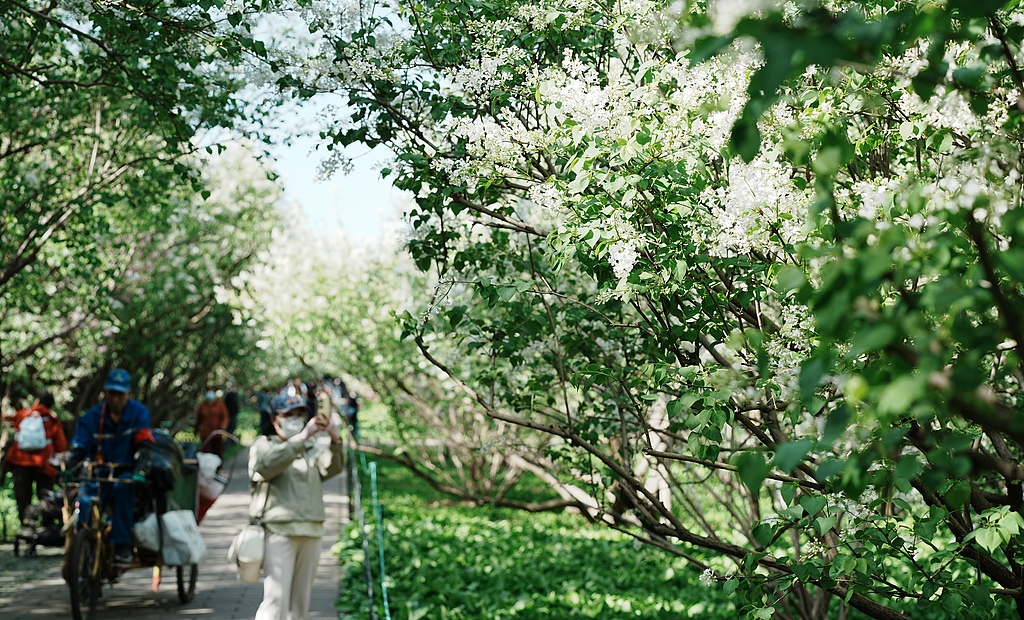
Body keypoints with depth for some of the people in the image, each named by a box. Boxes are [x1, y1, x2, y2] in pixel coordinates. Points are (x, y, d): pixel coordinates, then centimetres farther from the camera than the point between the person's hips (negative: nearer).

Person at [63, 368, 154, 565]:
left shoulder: (139, 412, -4)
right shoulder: (92, 417, 2)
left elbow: (145, 445, -15)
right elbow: (78, 447, -4)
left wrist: (140, 471, -32)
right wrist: (68, 468, -25)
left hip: (127, 473, -3)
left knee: (122, 487, -37)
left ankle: (122, 546, -32)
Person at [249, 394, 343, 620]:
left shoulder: (313, 448, 17)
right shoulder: (263, 444, 6)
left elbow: (333, 468, -3)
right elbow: (267, 465, -18)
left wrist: (335, 440, -23)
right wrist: (302, 437, -27)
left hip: (311, 533, 4)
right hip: (279, 532, -4)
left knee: (300, 601, 8)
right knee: (276, 599, -12)